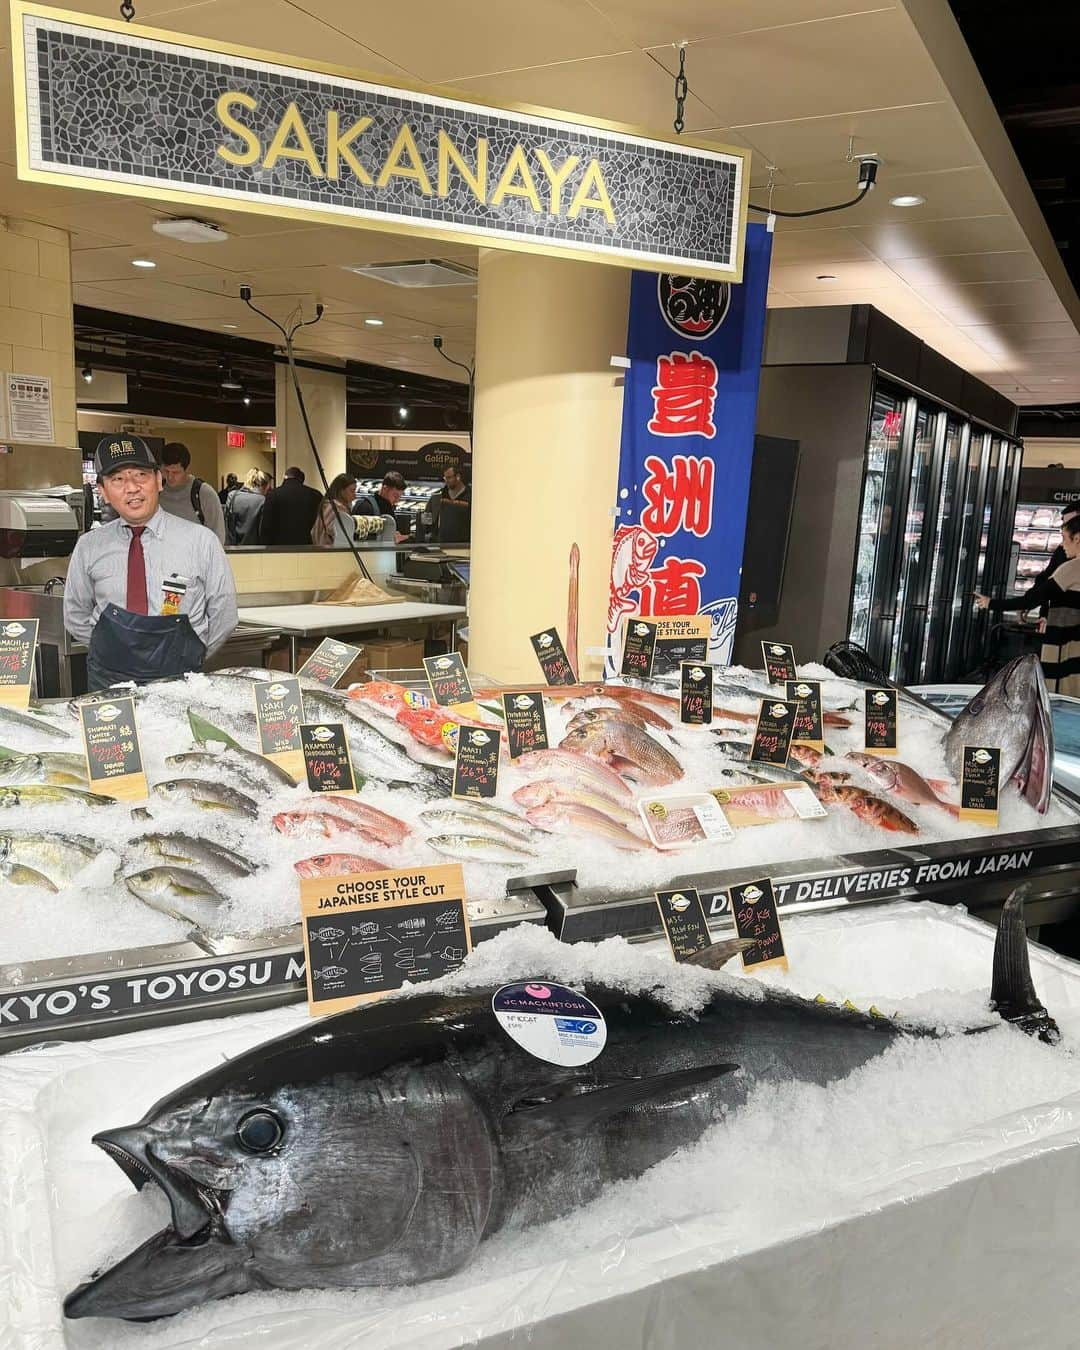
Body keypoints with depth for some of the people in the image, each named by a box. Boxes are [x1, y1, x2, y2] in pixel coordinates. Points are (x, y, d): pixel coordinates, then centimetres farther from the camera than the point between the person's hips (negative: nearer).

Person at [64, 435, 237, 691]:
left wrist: (190, 657, 4)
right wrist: (112, 648, 9)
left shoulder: (201, 540, -3)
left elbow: (223, 615, 4)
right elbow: (75, 617, 17)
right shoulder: (89, 547, 4)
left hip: (179, 680, -2)